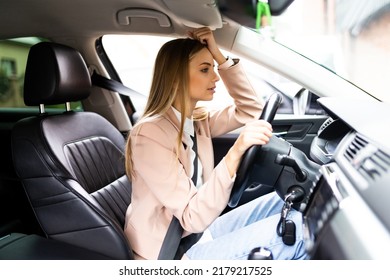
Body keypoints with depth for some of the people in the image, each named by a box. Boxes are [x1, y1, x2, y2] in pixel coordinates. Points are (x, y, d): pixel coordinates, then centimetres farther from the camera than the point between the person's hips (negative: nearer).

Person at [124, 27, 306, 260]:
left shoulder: (196, 121, 1)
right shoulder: (150, 134, -23)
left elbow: (251, 109, 3)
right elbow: (192, 217, -27)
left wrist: (219, 56, -6)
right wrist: (236, 152, -38)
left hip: (198, 233, 8)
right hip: (173, 252, -8)